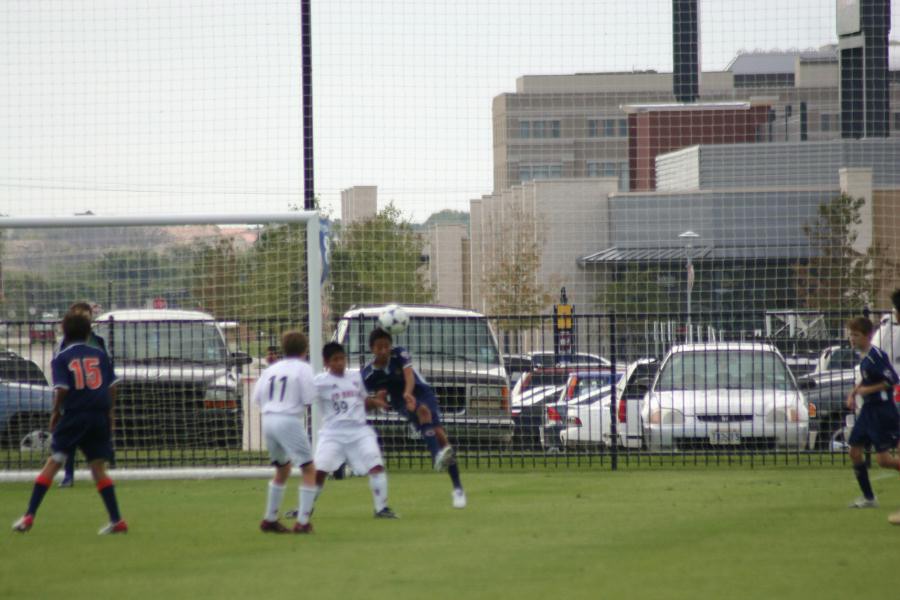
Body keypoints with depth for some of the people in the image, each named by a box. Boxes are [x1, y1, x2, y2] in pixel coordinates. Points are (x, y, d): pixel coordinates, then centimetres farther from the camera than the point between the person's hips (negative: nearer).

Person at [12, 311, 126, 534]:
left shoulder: (61, 359, 0)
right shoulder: (100, 355, 8)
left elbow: (62, 390, -11)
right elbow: (112, 387, 5)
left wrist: (55, 413, 3)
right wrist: (109, 412, 15)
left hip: (74, 416, -3)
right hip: (99, 416, 3)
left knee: (53, 464, 3)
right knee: (98, 467, 8)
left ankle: (29, 516, 0)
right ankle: (116, 521, 1)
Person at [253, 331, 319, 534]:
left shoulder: (271, 370, 15)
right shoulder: (303, 368, -1)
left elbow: (257, 397, 11)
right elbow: (308, 399, -8)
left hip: (268, 420, 7)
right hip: (290, 421, -7)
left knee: (283, 469, 25)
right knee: (309, 470, -1)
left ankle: (270, 519, 30)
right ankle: (302, 522, -11)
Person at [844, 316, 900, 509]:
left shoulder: (876, 356, -19)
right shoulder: (864, 356, 9)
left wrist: (868, 390, -17)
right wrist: (853, 393, 13)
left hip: (882, 411, -9)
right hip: (868, 410, 9)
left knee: (884, 459, -10)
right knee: (855, 451, 7)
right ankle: (868, 498, 16)